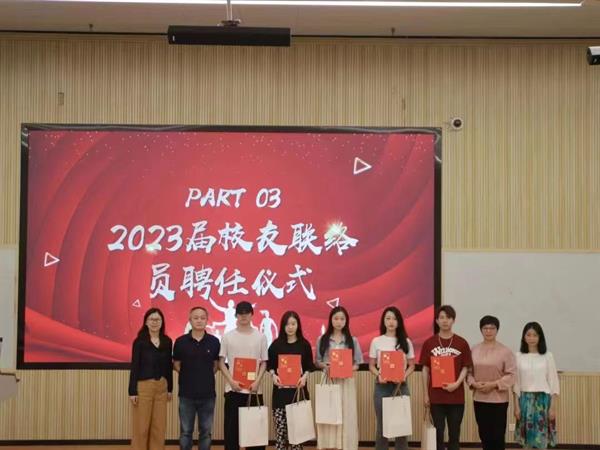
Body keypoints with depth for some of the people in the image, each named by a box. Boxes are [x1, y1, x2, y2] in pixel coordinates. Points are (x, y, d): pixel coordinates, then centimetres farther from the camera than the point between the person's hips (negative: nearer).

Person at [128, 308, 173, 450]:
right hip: (143, 386, -4)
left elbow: (169, 367, 11)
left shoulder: (167, 341, 6)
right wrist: (132, 391, -10)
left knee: (159, 426, 7)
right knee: (141, 426, -1)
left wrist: (170, 389, 10)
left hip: (162, 387, 4)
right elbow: (134, 367, -6)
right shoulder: (139, 341, -5)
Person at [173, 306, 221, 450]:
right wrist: (188, 376, 3)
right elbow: (176, 364, 7)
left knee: (206, 432, 8)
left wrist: (206, 377, 3)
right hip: (187, 394, -1)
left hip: (207, 394, 1)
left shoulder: (214, 342, -1)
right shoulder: (181, 342, -4)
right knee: (185, 432, 6)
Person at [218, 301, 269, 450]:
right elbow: (221, 362, 3)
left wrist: (257, 382, -8)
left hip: (254, 389, 1)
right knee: (232, 426, 2)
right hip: (233, 388, -1)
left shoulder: (260, 337, 5)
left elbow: (264, 363, 6)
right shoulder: (227, 337, 3)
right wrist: (231, 381, -9)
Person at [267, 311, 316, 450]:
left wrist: (304, 377, -12)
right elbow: (270, 365, 7)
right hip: (281, 389, 0)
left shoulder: (304, 344, 5)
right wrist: (273, 375, -12)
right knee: (280, 424, -3)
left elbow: (309, 366, 6)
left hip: (298, 388, 0)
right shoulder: (276, 344, 5)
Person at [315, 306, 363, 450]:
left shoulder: (352, 340, 5)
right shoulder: (322, 339, 5)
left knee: (347, 414, -3)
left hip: (346, 382, 0)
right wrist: (324, 365, -13)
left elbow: (357, 364, 6)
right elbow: (317, 362, 8)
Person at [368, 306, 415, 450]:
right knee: (382, 423, 3)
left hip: (401, 386, 1)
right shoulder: (376, 341, 3)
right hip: (382, 386, -1)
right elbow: (371, 365, 5)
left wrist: (404, 376, -12)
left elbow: (411, 365, 7)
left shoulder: (406, 342, 6)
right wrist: (378, 376, -15)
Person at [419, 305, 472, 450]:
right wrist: (425, 394, 0)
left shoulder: (462, 343, 0)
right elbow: (425, 369, 3)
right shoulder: (429, 343, 1)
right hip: (436, 396, 0)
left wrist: (457, 383, -15)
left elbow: (465, 368, 2)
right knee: (438, 432, 5)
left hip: (456, 396, 0)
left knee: (454, 433, 7)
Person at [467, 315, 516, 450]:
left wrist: (493, 384, -16)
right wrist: (474, 383, -11)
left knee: (498, 436, -1)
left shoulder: (505, 351, -6)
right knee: (484, 435, 10)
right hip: (479, 399, 4)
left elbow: (511, 374, -8)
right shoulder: (474, 350, 5)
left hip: (498, 399, -4)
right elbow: (468, 371, 8)